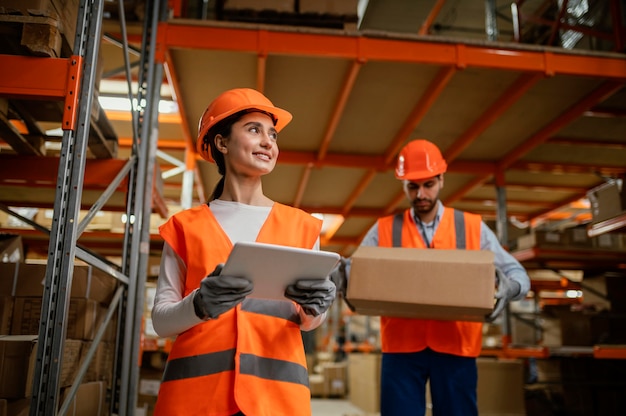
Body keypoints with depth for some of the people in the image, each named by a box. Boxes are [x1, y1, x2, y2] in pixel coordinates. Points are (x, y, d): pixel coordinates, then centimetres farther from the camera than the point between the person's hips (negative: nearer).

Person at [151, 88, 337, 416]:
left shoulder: (300, 225, 7)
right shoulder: (186, 226, 4)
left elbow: (309, 321, 10)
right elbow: (161, 319, 2)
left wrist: (312, 309, -12)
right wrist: (199, 306, -18)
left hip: (277, 389, 1)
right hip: (195, 388, 0)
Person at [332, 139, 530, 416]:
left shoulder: (472, 227, 8)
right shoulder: (384, 229, 8)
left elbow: (517, 273, 7)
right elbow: (351, 270, 3)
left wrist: (509, 287, -17)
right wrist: (342, 279, -22)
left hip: (456, 347, 1)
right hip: (401, 347, 0)